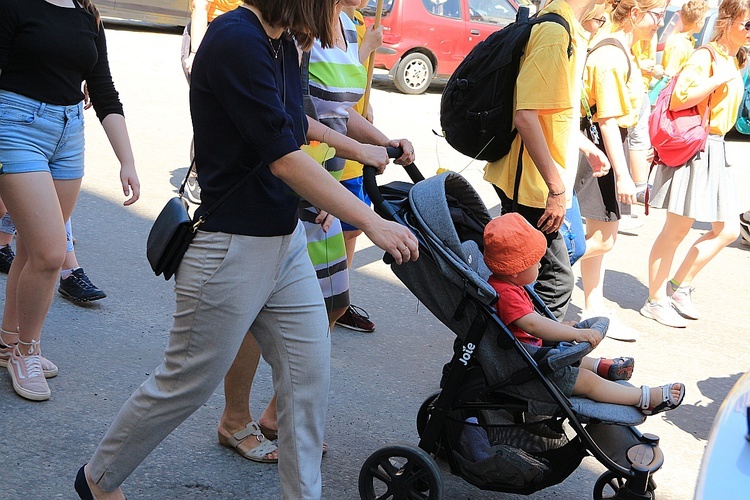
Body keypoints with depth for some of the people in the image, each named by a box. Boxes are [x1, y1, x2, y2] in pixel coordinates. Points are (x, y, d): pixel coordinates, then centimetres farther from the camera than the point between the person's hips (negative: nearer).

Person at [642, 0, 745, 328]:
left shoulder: (735, 61, 16)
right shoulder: (705, 56, -12)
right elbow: (678, 99, -24)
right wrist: (718, 79, -23)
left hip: (716, 151, 9)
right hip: (693, 149, -9)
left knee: (728, 230, 8)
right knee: (677, 229, -2)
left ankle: (679, 287, 21)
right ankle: (655, 301, 11)